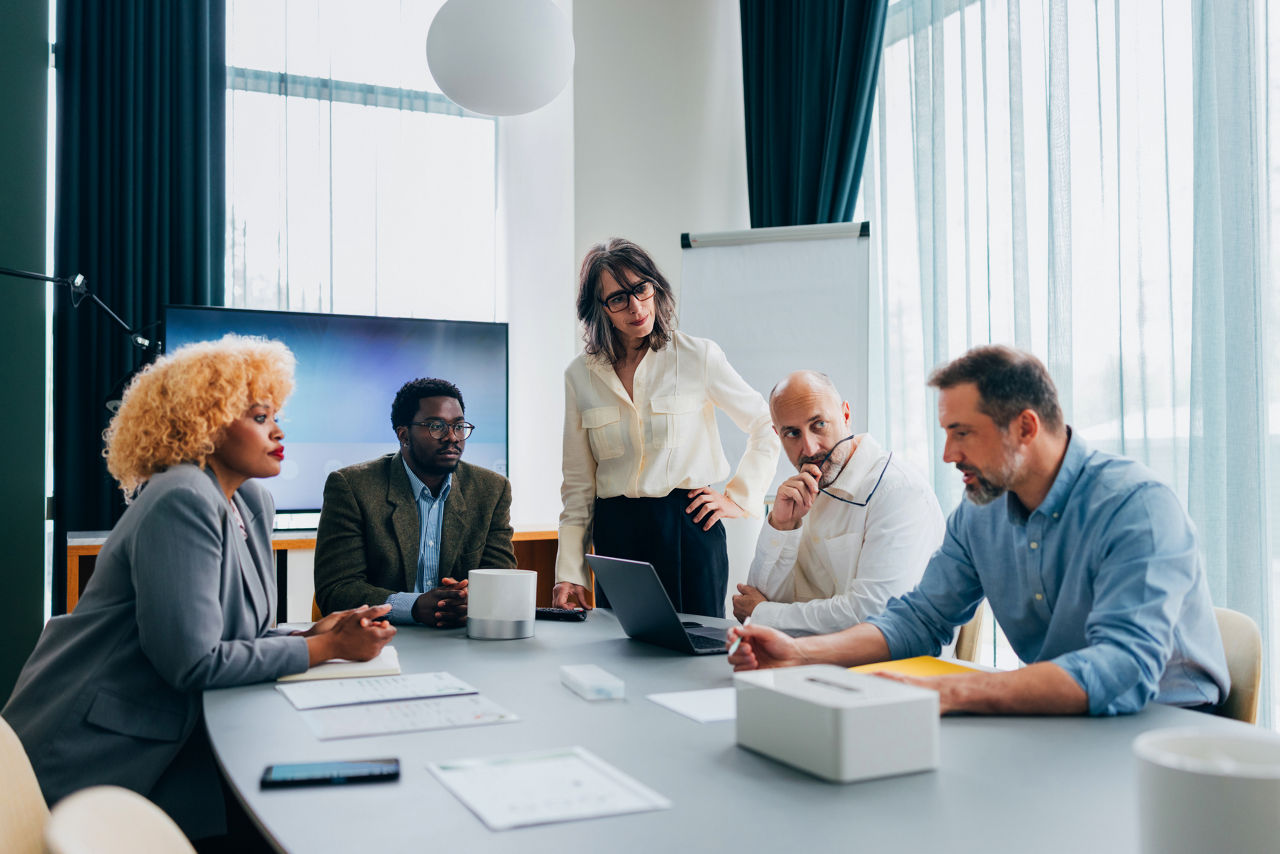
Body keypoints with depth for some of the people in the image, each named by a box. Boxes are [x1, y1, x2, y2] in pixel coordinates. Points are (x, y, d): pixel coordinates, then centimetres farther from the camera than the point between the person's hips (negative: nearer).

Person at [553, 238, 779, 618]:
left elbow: (767, 428, 8)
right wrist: (569, 572, 3)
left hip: (690, 528, -2)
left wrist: (738, 498, 1)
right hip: (615, 536, 2)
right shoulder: (580, 375, 6)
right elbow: (578, 483, 8)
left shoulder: (699, 357, -1)